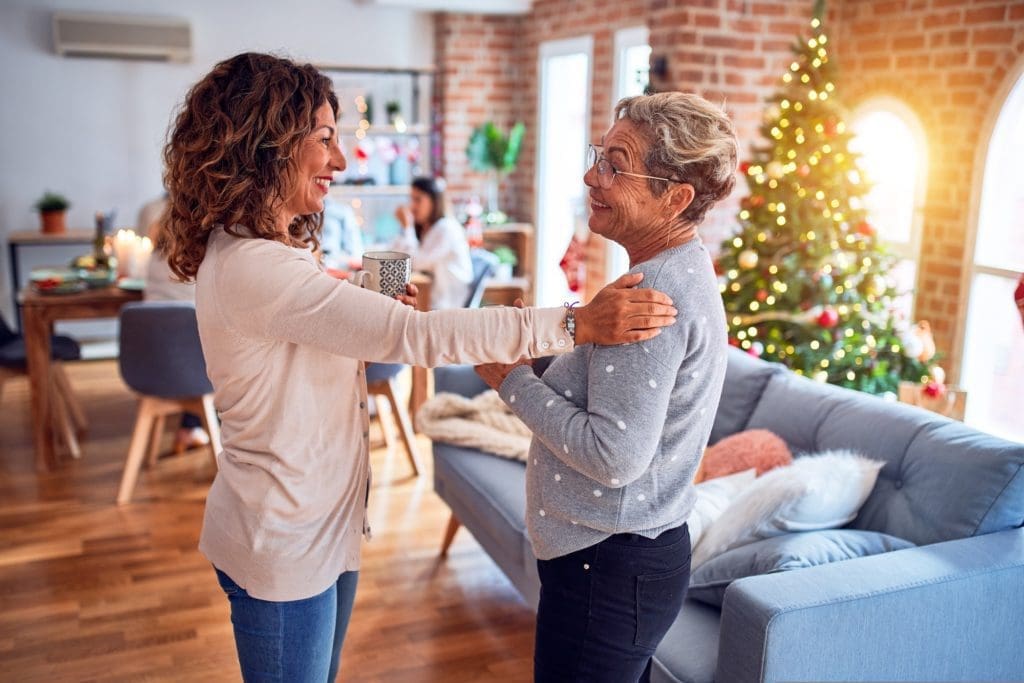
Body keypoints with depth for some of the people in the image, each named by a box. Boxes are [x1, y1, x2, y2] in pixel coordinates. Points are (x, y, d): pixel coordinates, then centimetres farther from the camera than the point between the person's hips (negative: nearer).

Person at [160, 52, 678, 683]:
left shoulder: (268, 250, 6)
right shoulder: (251, 267, -27)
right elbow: (416, 336, -32)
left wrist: (385, 317, -6)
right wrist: (573, 325, -31)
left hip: (325, 521, 9)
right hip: (283, 543, -9)